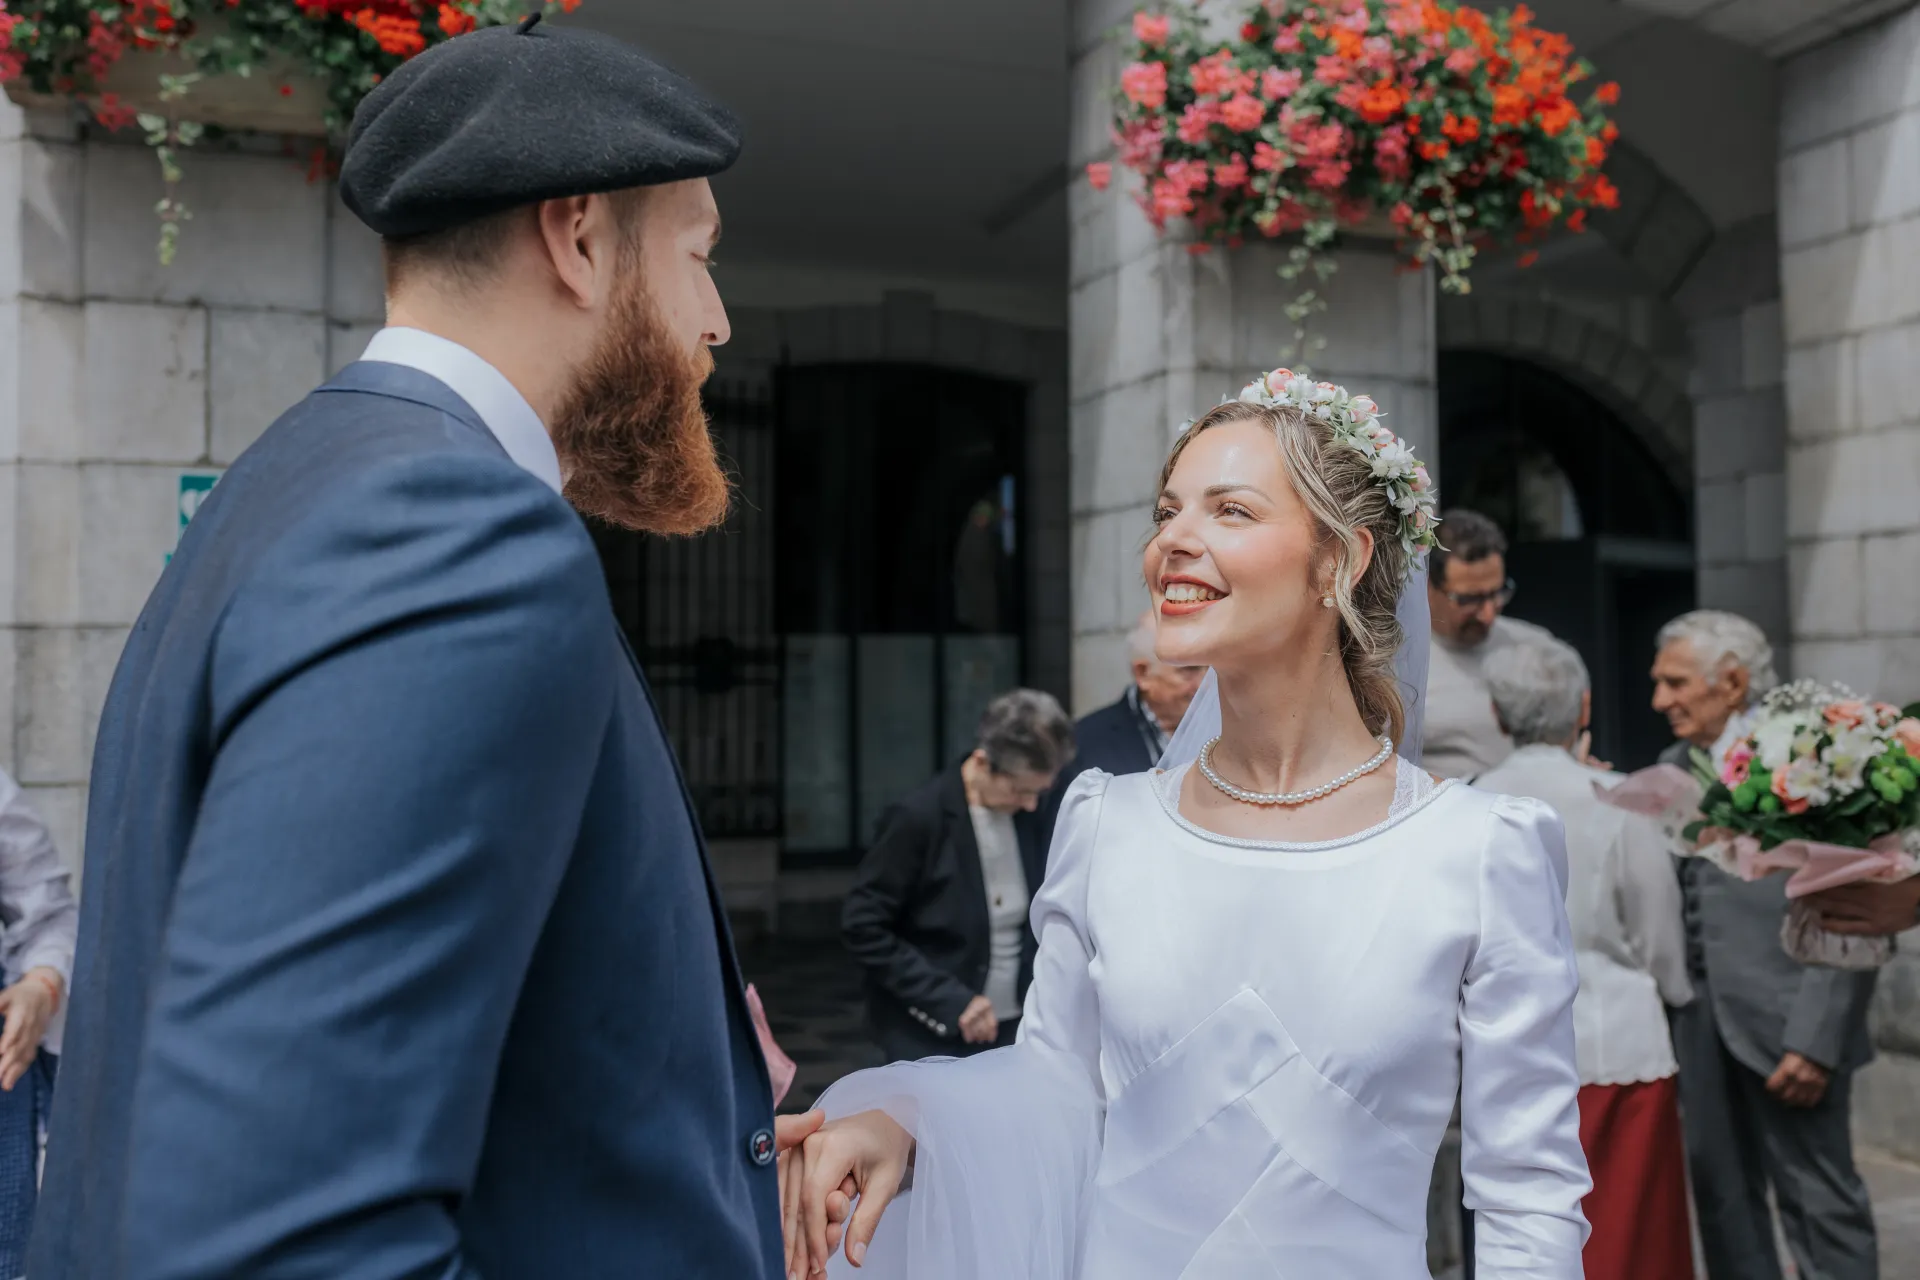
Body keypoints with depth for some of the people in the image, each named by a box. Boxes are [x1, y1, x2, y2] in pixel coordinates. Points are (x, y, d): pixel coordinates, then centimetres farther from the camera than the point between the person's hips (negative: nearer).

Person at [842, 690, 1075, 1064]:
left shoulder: (1031, 815, -1)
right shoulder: (920, 817, -18)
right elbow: (862, 926, -16)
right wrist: (949, 999, -19)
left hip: (1012, 1032, 5)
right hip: (932, 1040, -5)